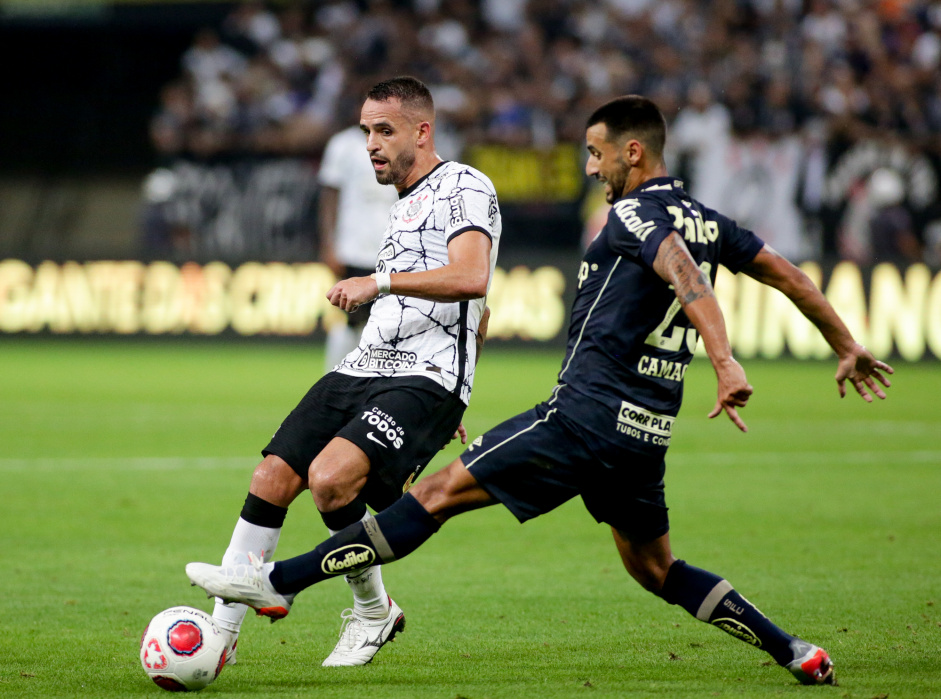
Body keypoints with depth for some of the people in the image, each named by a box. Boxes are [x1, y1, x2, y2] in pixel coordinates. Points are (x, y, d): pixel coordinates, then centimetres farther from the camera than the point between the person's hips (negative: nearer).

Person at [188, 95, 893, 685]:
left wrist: (726, 364, -40)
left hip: (588, 412, -8)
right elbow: (788, 274, 22)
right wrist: (847, 347, 35)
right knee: (652, 567, 21)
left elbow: (686, 277, -27)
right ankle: (797, 653, 15)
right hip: (647, 432, 8)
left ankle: (279, 581, -9)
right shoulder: (704, 221, 15)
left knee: (442, 491, -8)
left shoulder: (634, 214, -10)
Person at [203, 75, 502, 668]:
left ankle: (373, 611, -4)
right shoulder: (404, 207, 26)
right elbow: (479, 314, 34)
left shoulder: (466, 188, -3)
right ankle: (220, 634, -3)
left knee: (330, 477, -27)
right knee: (271, 480, -6)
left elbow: (470, 279, -22)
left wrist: (381, 281, -29)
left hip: (425, 378, -9)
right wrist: (450, 406, 35)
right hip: (361, 371, 9)